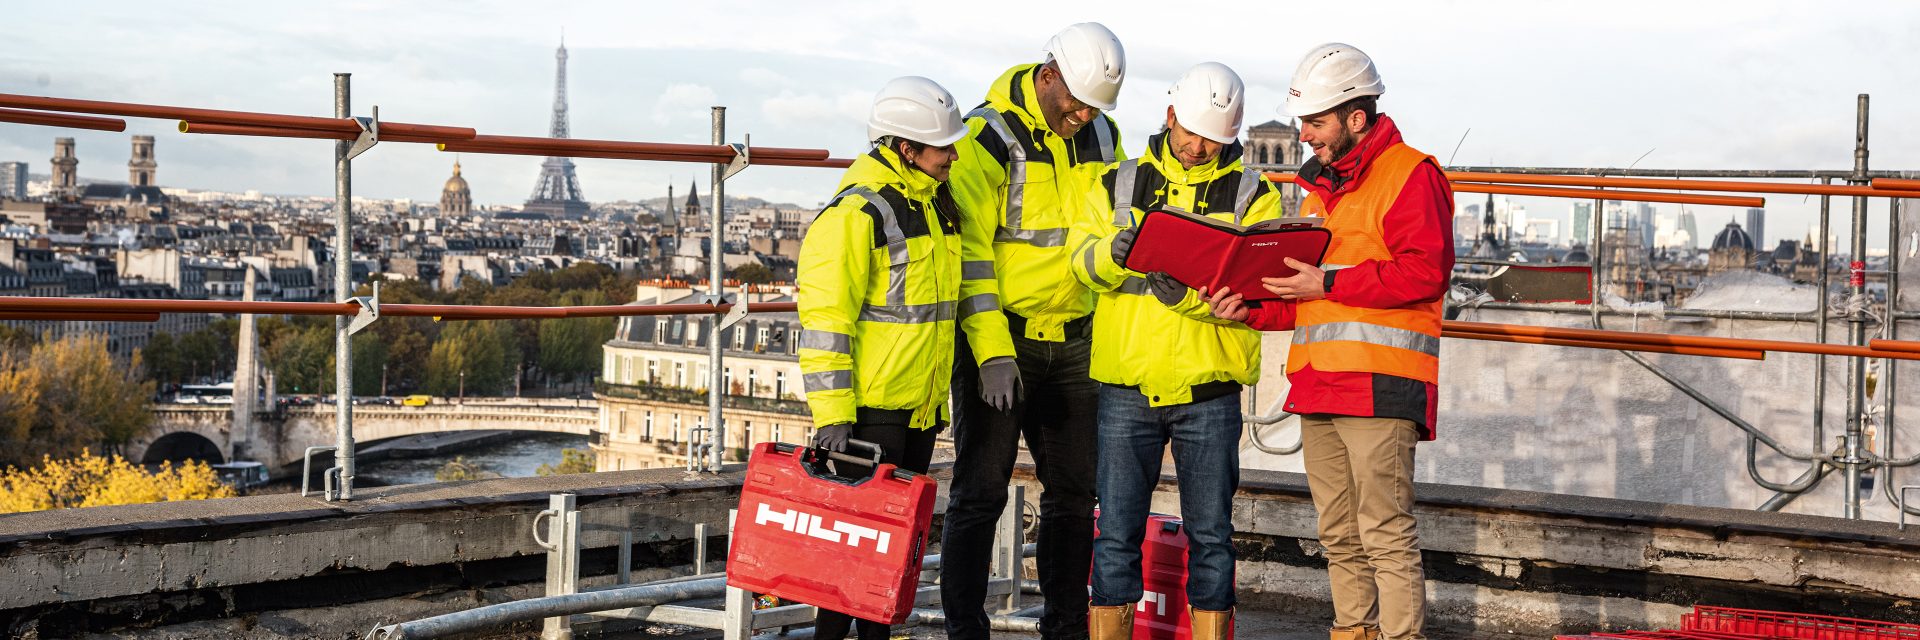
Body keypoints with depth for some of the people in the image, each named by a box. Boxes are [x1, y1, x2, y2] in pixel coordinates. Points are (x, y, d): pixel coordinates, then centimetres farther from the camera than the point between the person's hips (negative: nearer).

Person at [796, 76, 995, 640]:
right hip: (871, 407, -9)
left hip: (921, 406, 9)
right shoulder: (856, 213, -17)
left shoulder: (935, 205, 12)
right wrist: (833, 416, -23)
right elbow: (823, 318, -19)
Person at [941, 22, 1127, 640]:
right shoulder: (988, 136, -12)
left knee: (1074, 491, 11)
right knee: (980, 492, -3)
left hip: (1073, 340, 6)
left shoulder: (1102, 137, 8)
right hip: (997, 337, -6)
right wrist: (991, 351, -21)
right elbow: (968, 249, -16)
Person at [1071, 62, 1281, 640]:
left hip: (1209, 389, -1)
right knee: (1117, 533, 3)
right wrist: (1113, 252, -24)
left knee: (1210, 535, 5)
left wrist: (1188, 296, -26)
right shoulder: (1121, 184, 9)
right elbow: (1083, 266, -1)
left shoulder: (1252, 195, 4)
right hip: (1127, 386, 1)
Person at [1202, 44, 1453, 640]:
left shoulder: (1411, 174, -4)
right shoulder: (1319, 185, 23)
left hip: (1380, 384, -9)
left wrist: (1328, 283, -16)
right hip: (1318, 386, 9)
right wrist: (1252, 308, 7)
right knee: (1338, 536, 12)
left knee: (1386, 534, -10)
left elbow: (1426, 270, -17)